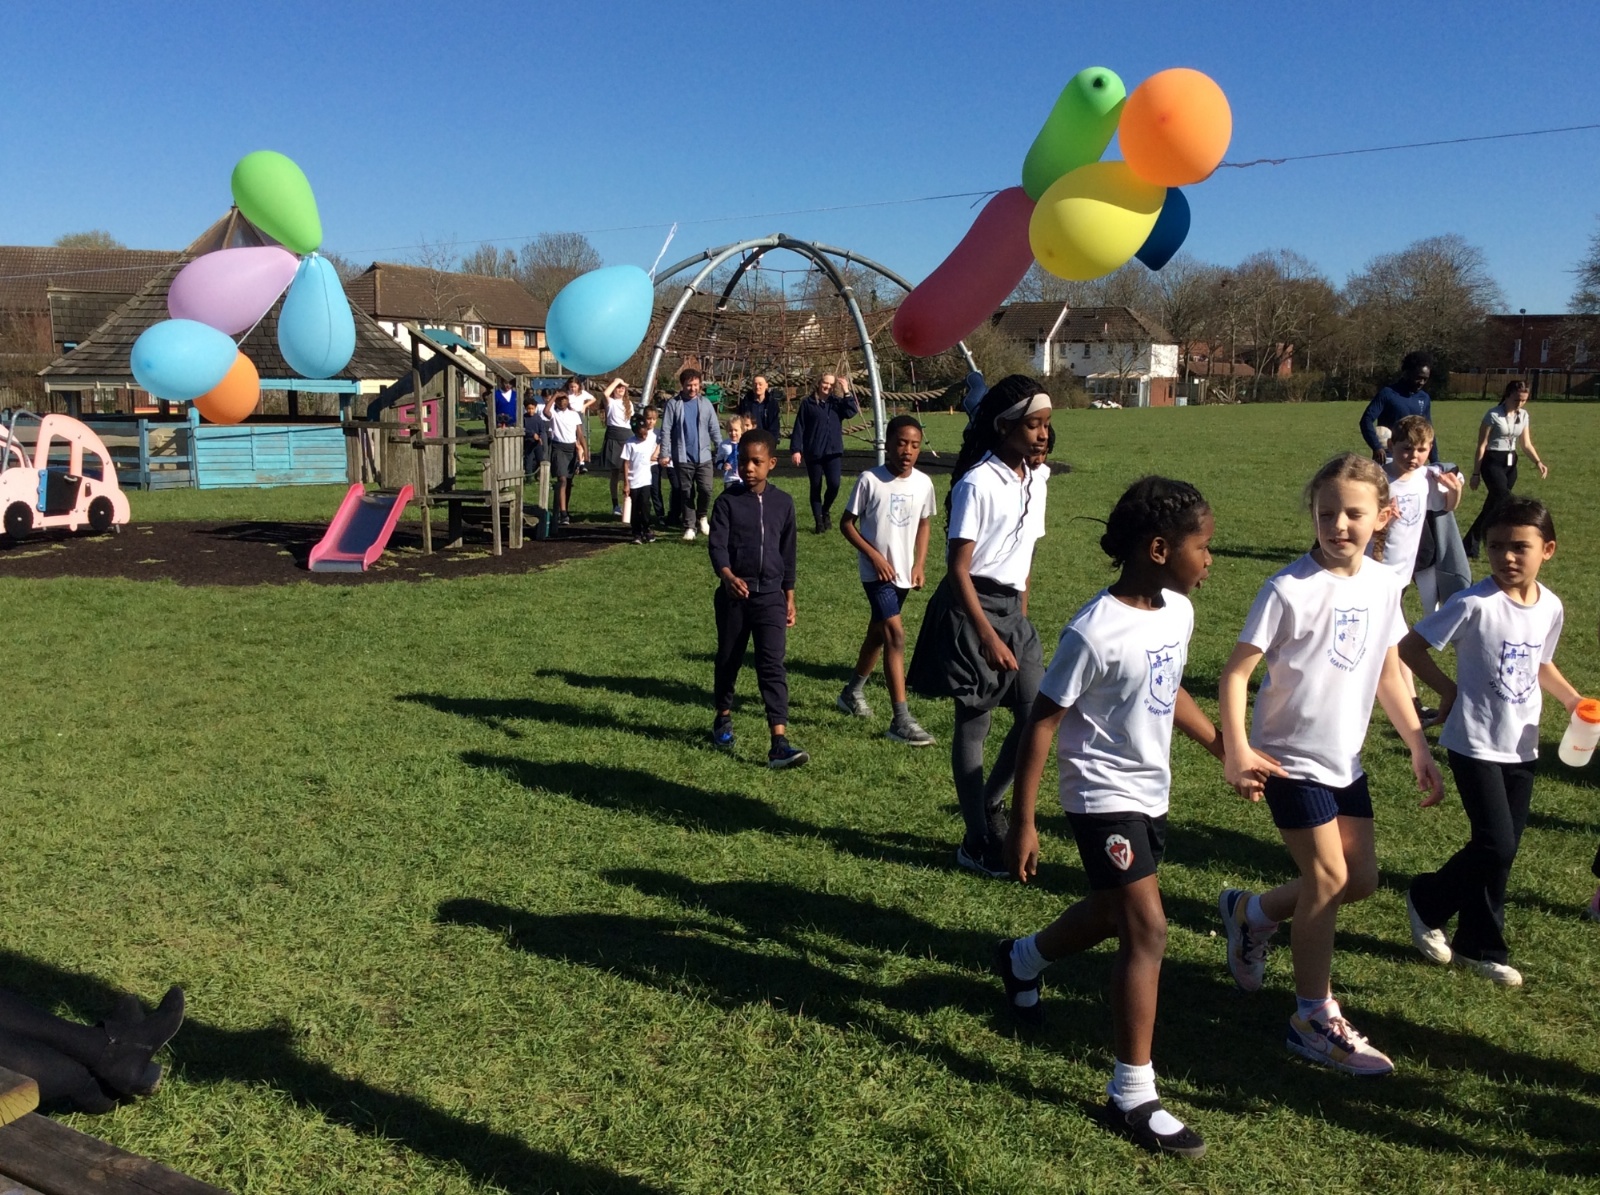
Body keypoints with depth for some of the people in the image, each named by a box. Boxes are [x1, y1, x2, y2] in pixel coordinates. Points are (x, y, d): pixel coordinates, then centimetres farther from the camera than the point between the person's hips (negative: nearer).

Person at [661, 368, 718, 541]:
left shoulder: (705, 403, 6)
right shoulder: (673, 403, -1)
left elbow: (713, 428, 9)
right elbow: (666, 430, -3)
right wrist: (665, 453, -8)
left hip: (704, 456, 1)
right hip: (682, 457, -1)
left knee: (706, 490, -7)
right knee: (686, 493, 4)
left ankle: (702, 516, 21)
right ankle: (689, 527, 13)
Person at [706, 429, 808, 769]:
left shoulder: (783, 503, 4)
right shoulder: (728, 501, -4)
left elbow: (787, 552, 12)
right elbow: (717, 544, -14)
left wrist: (789, 596, 12)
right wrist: (727, 576, -34)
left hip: (770, 596, 1)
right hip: (733, 595, 0)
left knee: (773, 666, -8)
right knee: (729, 660, 15)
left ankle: (780, 743, -14)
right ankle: (723, 719, 39)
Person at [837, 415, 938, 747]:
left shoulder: (923, 483, -1)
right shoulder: (870, 480, -14)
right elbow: (847, 523, -7)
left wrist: (919, 564, 4)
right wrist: (874, 555, -15)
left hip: (904, 573, 6)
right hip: (877, 572, -6)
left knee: (878, 632, 19)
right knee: (896, 635, -15)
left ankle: (853, 692, 41)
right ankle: (901, 719, -14)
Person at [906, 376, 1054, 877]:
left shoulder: (1036, 479, 8)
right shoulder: (977, 484, -16)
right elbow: (958, 568, -18)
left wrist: (1020, 615, 16)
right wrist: (988, 637, -22)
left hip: (1012, 608, 8)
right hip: (972, 607, -7)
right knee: (974, 722, 2)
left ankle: (990, 801, 28)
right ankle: (977, 841, 14)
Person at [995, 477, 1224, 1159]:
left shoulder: (1177, 611, -1)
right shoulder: (1096, 632, -25)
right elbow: (1042, 723, -20)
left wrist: (1226, 750, 15)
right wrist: (1021, 823, -18)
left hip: (1149, 793, 9)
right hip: (1104, 797, -9)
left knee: (1114, 914, 23)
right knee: (1148, 932, -10)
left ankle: (1022, 960, 52)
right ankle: (1132, 1097, 3)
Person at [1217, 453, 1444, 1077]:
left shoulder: (1384, 584, 1)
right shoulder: (1290, 588, -19)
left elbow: (1388, 673, 12)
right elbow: (1236, 671, -18)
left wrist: (1419, 747, 11)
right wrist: (1236, 749, -28)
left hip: (1346, 760, 7)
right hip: (1290, 759, -7)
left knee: (1361, 879, 11)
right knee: (1329, 876, -3)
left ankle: (1251, 912, 34)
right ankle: (1315, 1020, 13)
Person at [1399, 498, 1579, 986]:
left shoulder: (1550, 607, 1)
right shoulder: (1475, 604, -18)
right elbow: (1410, 647, -13)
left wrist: (1575, 701, 3)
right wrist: (1449, 690, -10)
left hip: (1521, 748, 6)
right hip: (1475, 745, -6)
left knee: (1501, 852, 11)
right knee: (1496, 846, -10)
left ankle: (1477, 947, 26)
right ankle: (1427, 901, 16)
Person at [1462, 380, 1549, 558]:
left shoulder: (1523, 415, 7)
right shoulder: (1493, 414, -12)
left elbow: (1526, 444, 11)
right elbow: (1482, 445, -10)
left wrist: (1538, 462, -7)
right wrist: (1476, 473, -9)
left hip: (1510, 463, 7)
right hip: (1492, 462, -7)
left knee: (1492, 506, 9)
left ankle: (1471, 547, 18)